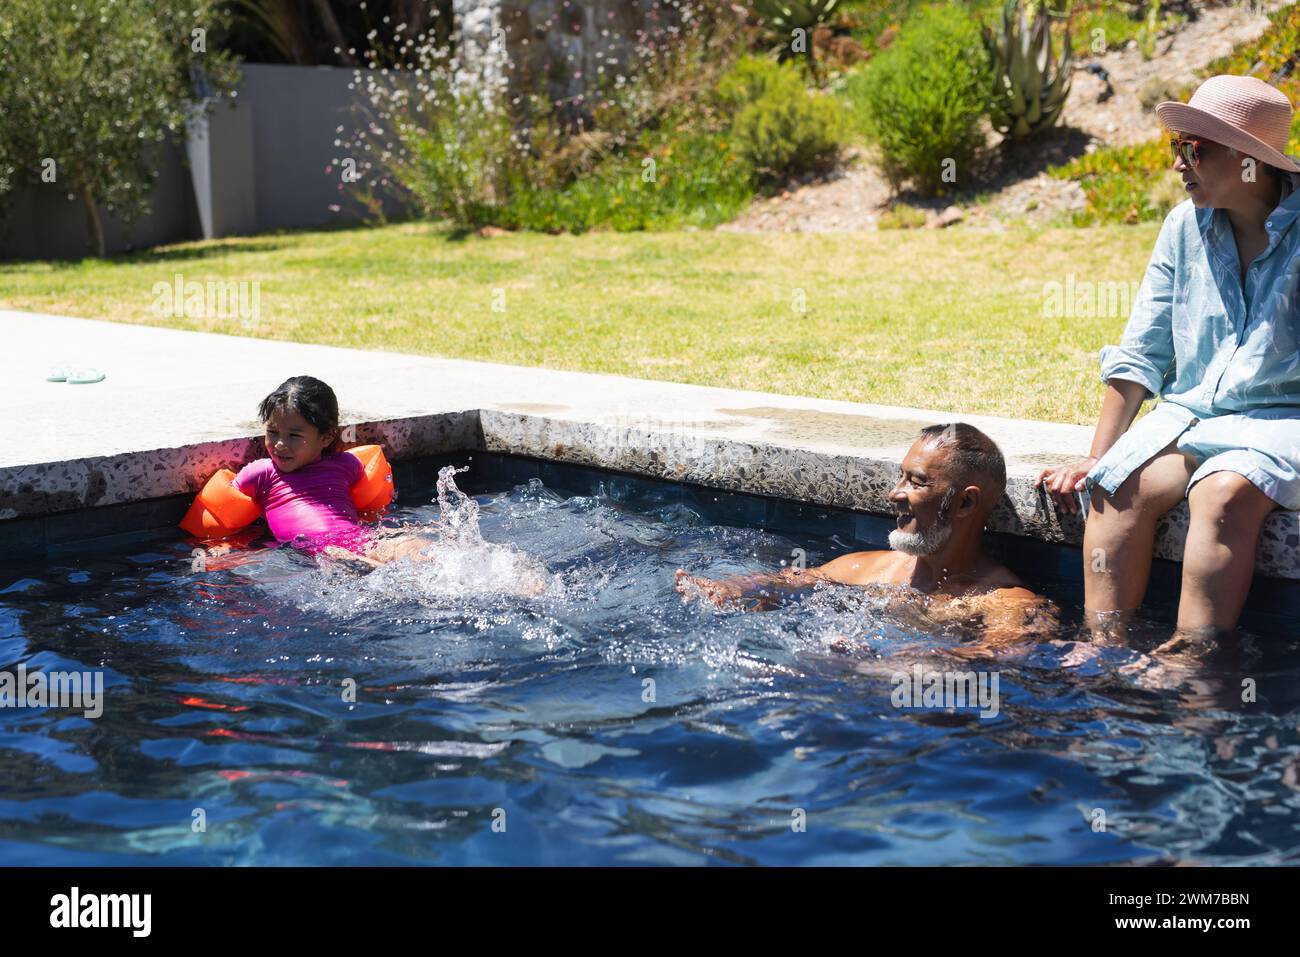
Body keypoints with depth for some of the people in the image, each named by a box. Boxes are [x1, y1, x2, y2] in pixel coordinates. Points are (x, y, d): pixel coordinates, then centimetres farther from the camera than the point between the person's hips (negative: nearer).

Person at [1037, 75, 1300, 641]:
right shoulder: (1186, 227, 6)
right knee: (1118, 484, -24)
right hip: (1191, 412, 4)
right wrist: (1096, 459, 4)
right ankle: (1104, 648, -26)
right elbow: (1139, 355, 8)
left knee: (1223, 493, -34)